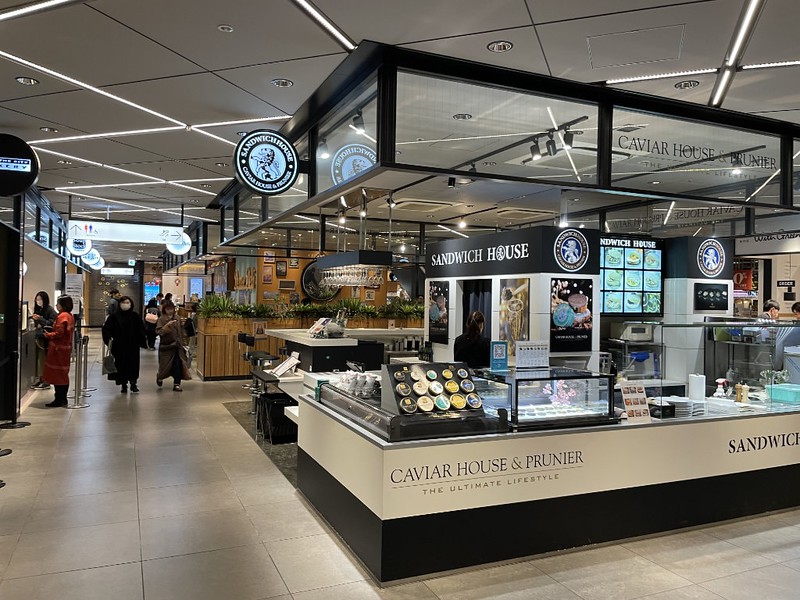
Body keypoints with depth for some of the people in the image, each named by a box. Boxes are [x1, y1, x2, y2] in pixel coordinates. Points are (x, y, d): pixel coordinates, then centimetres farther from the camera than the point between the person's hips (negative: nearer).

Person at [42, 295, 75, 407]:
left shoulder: (62, 316, -16)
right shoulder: (70, 316, 12)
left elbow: (59, 333, -21)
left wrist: (48, 334, -5)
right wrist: (51, 333, 15)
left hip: (58, 349, -9)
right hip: (66, 347, 9)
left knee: (57, 374, -4)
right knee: (63, 374, 13)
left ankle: (59, 400, 0)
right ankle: (63, 399, 19)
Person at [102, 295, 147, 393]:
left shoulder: (135, 316, 0)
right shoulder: (115, 316, 0)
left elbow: (141, 330, 0)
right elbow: (106, 328, 3)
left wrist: (142, 341, -8)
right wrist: (109, 338, -11)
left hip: (133, 346, 0)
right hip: (119, 346, 0)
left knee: (133, 363, 0)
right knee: (121, 364, 4)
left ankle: (133, 384, 9)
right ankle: (123, 384, 15)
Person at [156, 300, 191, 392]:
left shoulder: (177, 318, 7)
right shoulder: (161, 319, -5)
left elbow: (182, 332, 14)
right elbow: (158, 331, -17)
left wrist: (184, 342, 11)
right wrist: (167, 325, -29)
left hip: (177, 345, 3)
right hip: (166, 346, -3)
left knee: (178, 365, -4)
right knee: (166, 365, 7)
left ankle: (176, 384, 3)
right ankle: (160, 377, 38)